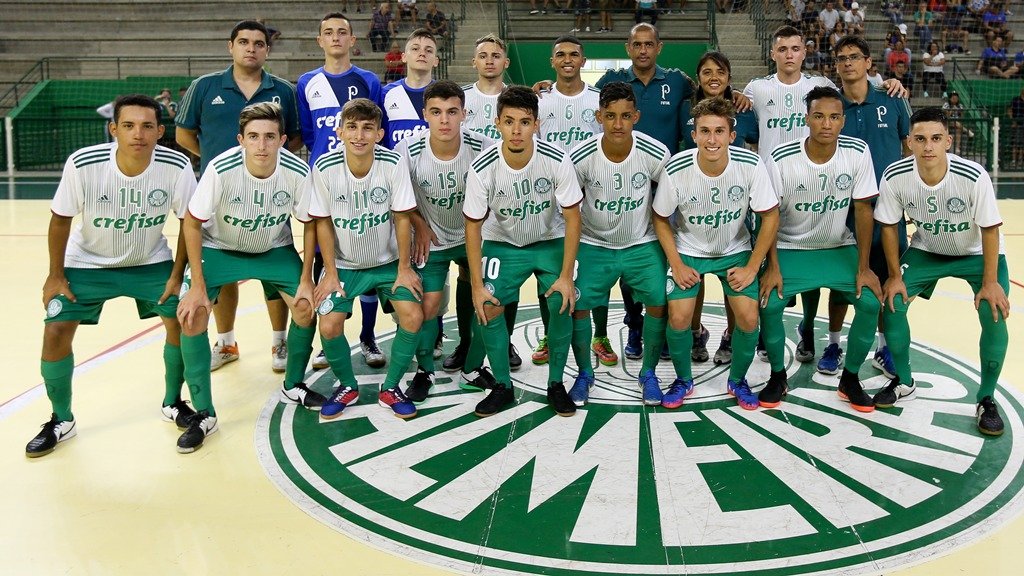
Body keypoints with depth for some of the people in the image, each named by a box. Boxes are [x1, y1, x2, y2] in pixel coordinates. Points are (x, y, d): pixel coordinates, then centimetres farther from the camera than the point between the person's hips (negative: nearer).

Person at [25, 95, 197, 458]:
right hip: (87, 262, 0)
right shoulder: (82, 164, -27)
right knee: (56, 331, -8)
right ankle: (61, 421, 15)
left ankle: (173, 403, 15)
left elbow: (189, 220, -9)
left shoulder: (177, 167, -25)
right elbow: (61, 218, -11)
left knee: (182, 318, -11)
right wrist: (56, 276, -5)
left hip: (151, 262, 1)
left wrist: (177, 275, -9)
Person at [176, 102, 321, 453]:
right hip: (218, 248, -2)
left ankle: (293, 387, 17)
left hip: (275, 249, 2)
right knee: (191, 315, -17)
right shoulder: (221, 169, -31)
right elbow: (192, 223, -18)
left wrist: (306, 278, -8)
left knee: (307, 305, -10)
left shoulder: (297, 172, -24)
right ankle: (204, 414, -4)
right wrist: (197, 284, -19)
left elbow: (309, 223, -7)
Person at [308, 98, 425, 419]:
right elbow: (323, 222, -8)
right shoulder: (325, 168, -18)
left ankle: (391, 388, 7)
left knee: (413, 317, -17)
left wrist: (404, 269, -9)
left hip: (388, 261, 0)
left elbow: (401, 217, -11)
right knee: (329, 326, -16)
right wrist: (330, 273, -8)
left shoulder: (393, 164, -19)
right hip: (344, 264, 0)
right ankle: (347, 386, 14)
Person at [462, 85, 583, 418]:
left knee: (562, 304, -17)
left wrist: (566, 276, -17)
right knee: (487, 308, -15)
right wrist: (477, 286, -15)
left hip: (550, 241, 0)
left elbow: (572, 218, -15)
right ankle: (502, 386, 6)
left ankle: (556, 383, 5)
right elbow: (473, 226, -13)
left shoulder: (557, 161, -24)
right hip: (502, 243, 0)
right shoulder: (482, 168, -24)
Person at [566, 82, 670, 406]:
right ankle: (584, 374, 12)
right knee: (577, 302, -12)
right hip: (594, 244, 0)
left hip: (643, 244, 1)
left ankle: (648, 373, 10)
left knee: (659, 301, -12)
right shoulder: (580, 157, -18)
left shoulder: (655, 154, -16)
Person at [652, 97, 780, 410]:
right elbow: (660, 219, -7)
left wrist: (752, 267, -11)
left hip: (735, 251, 1)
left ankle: (737, 380, 17)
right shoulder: (675, 170, -24)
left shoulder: (750, 165, -23)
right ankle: (683, 379, 14)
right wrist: (676, 265, -12)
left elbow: (770, 216, -11)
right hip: (688, 251, 0)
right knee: (678, 317, -13)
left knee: (749, 318, -11)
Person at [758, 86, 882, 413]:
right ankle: (777, 376, 2)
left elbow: (863, 209, -8)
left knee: (871, 302, -17)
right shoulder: (781, 159, -19)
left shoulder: (858, 152, -14)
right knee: (770, 303, -24)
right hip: (791, 249, -2)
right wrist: (773, 268, -15)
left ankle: (850, 378, 6)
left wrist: (864, 268, -10)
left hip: (840, 249, 2)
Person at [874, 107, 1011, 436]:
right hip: (927, 251, 3)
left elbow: (989, 230, -20)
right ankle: (904, 383, 13)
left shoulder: (974, 177, -33)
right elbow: (889, 225, -10)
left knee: (995, 316, -19)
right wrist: (895, 275, -8)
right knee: (892, 302, -11)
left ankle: (987, 399, 3)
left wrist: (990, 282, -18)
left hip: (977, 253, -2)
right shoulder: (895, 177, -26)